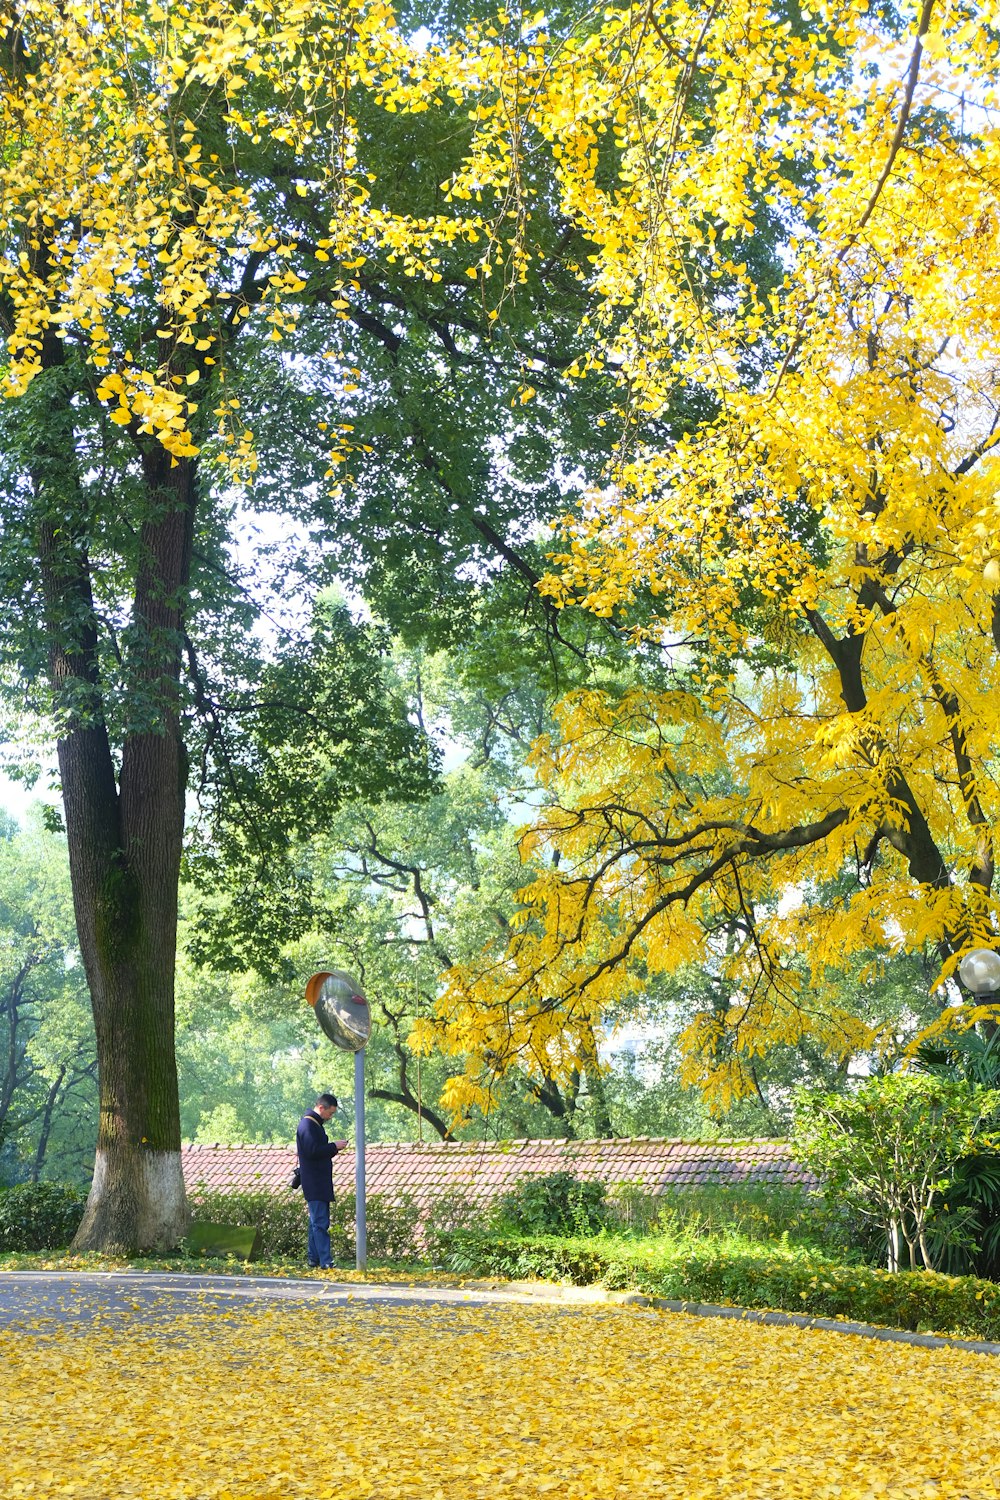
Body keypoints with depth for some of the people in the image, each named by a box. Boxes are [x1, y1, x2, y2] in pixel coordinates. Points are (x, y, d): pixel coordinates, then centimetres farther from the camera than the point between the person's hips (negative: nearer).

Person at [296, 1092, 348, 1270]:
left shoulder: (315, 1124, 17)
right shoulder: (307, 1125, -15)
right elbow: (312, 1150, -24)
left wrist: (333, 1148, 8)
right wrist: (334, 1146, -16)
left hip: (320, 1183, 10)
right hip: (314, 1184, -10)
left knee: (317, 1221, 14)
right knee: (320, 1222, -11)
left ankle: (313, 1258, 20)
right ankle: (326, 1262, -13)